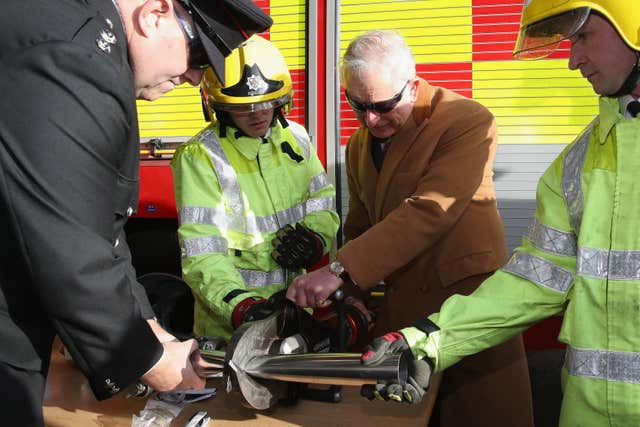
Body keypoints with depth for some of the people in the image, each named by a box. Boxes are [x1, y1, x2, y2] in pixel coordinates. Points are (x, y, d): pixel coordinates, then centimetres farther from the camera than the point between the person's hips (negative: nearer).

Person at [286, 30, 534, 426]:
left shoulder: (467, 121, -13)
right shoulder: (360, 144, 11)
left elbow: (429, 212, -24)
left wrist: (340, 269, -27)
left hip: (468, 299, -6)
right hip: (401, 308, 6)